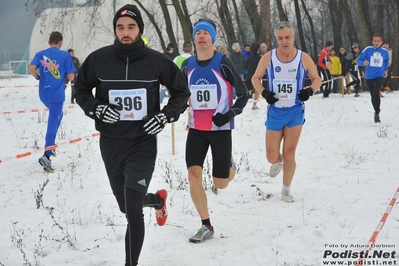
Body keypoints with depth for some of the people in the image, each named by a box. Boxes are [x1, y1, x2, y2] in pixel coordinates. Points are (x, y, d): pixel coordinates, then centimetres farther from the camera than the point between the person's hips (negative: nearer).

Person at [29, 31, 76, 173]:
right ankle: (46, 156, -18)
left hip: (44, 93, 5)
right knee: (53, 124, -6)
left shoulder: (40, 54, 5)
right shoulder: (65, 55, -3)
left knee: (56, 116, 30)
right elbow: (70, 77, -5)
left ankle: (50, 144, 22)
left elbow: (32, 68, -13)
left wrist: (37, 77, 6)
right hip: (57, 95, -5)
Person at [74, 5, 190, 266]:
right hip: (110, 143, 3)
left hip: (143, 143, -3)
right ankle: (158, 200, 53)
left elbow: (182, 91, 5)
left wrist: (166, 115, -10)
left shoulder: (156, 61, -9)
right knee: (126, 205, 19)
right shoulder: (99, 59, -7)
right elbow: (81, 90, 7)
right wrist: (96, 108, -12)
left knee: (132, 209, -12)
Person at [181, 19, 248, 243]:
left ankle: (230, 167, 40)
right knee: (194, 175, -11)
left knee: (220, 184, 1)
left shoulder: (223, 63, -12)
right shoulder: (187, 66, 1)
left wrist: (230, 114, -21)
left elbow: (244, 94, -8)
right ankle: (206, 226, 3)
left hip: (221, 129, -3)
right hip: (196, 129, 3)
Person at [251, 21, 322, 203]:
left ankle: (286, 190, 16)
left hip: (295, 112, -1)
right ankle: (278, 162, 39)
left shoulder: (304, 58, -7)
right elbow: (255, 78, 6)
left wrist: (310, 90, -16)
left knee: (289, 154, -3)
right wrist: (264, 93, -12)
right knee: (272, 157, 1)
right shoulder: (268, 58, -6)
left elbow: (317, 79, 5)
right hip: (274, 111, 1)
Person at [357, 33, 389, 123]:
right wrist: (363, 63, -27)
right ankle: (377, 110, 38)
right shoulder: (368, 49, -6)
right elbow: (359, 60, -8)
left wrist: (386, 70, 20)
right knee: (373, 96, 12)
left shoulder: (385, 52, 1)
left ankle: (377, 114, -16)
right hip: (369, 76, 1)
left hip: (380, 76, -1)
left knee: (376, 92, -23)